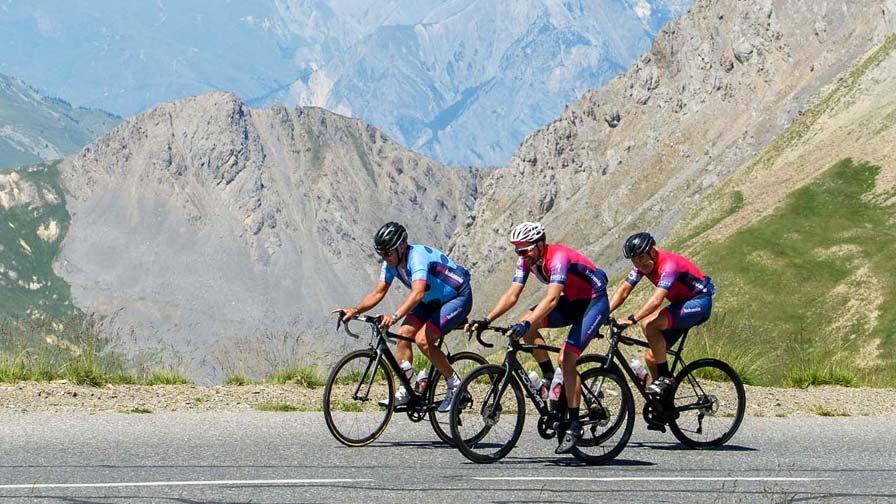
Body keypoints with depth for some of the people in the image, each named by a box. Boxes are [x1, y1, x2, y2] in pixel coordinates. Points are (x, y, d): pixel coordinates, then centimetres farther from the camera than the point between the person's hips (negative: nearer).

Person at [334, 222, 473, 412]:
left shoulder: (417, 256, -33)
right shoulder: (391, 263, -8)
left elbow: (418, 292, -47)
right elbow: (378, 293, -5)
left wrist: (395, 316, -60)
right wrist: (356, 310, -22)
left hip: (458, 298, -8)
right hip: (432, 301, 8)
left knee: (423, 339, -22)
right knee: (404, 334, -9)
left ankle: (455, 386, -7)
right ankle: (405, 392, 0)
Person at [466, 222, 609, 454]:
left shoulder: (558, 257, -30)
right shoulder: (527, 261, -6)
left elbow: (551, 299, -42)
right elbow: (512, 295, -9)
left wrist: (525, 325, -53)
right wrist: (486, 320, -22)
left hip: (595, 302, -8)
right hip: (572, 301, 8)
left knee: (566, 358, -20)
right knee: (526, 324, -13)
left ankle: (574, 426, -13)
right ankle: (550, 378, 2)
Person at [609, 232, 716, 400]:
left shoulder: (668, 264, -29)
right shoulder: (643, 264, -5)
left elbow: (656, 299, -40)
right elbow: (624, 290, -4)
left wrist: (632, 319, -48)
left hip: (699, 303, -9)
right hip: (681, 303, 9)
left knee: (648, 324, -29)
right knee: (651, 356, -1)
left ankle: (665, 377, -17)